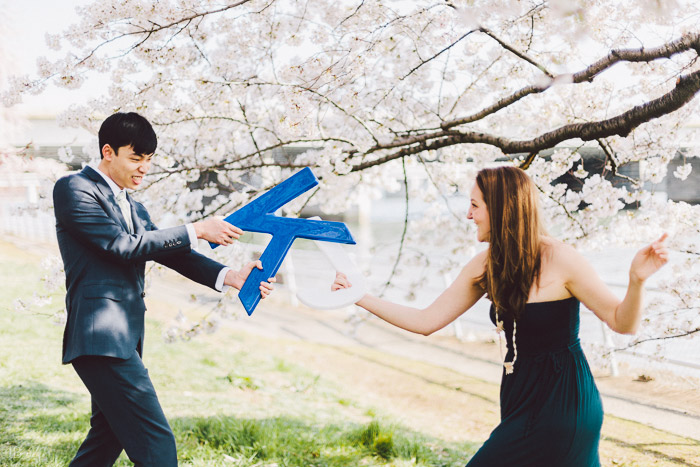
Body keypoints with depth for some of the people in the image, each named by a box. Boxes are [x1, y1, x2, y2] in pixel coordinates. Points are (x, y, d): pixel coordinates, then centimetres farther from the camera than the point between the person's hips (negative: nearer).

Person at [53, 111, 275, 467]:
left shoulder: (135, 210, 23)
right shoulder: (73, 189, -4)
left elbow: (170, 252, 12)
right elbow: (123, 245, -14)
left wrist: (229, 276, -4)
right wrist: (197, 231, -12)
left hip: (125, 337, 9)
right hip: (100, 336, -9)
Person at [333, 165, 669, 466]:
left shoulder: (560, 260, -16)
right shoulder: (486, 266, 2)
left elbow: (622, 323, -13)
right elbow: (426, 321, 5)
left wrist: (637, 279, -33)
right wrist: (360, 297, 2)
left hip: (563, 405, -6)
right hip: (522, 402, 6)